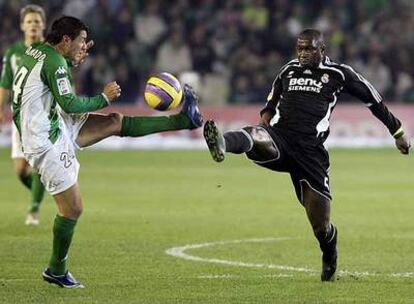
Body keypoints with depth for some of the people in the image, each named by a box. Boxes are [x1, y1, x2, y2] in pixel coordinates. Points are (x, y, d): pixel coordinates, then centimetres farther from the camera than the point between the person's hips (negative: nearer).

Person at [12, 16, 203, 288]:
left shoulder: (36, 52, 9)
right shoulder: (54, 62, -20)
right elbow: (70, 104, -22)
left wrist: (74, 63, 18)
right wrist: (104, 98, -9)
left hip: (60, 129, 10)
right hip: (48, 143, -10)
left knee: (116, 122, 10)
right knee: (73, 209, -3)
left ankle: (183, 120, 15)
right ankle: (57, 271, 12)